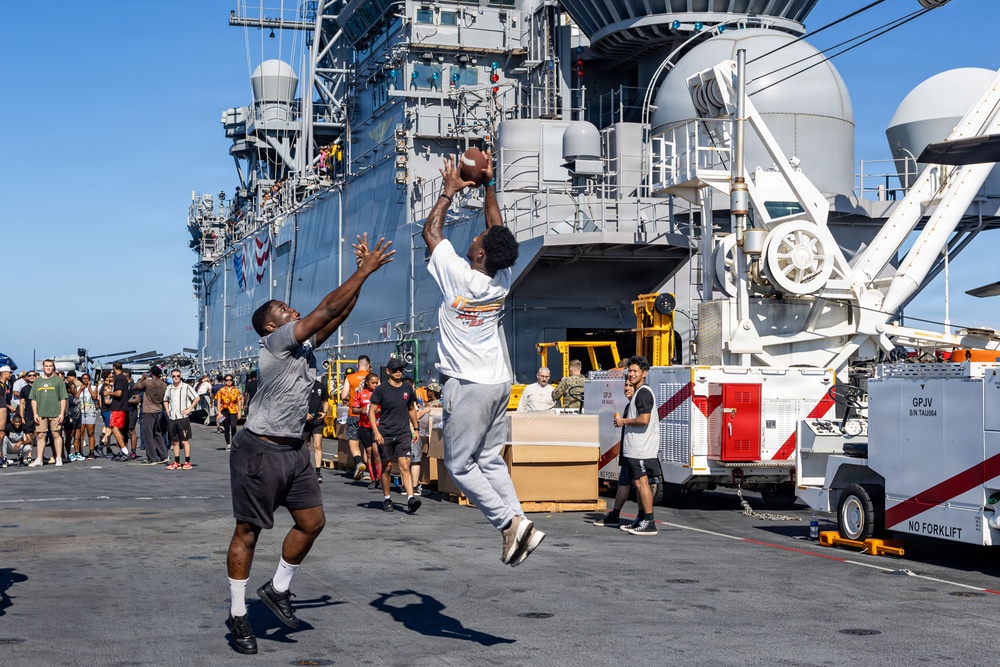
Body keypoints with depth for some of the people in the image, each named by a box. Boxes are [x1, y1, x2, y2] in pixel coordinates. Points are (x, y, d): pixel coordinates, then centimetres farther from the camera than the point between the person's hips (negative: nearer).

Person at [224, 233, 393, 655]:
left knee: (312, 521, 8)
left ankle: (278, 589, 26)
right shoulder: (276, 342, -13)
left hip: (294, 450, 9)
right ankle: (238, 615, 8)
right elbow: (328, 308, -18)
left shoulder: (304, 345, 11)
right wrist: (365, 271, -13)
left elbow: (339, 315, 9)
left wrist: (361, 272, 1)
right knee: (248, 531, 0)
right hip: (259, 450, -9)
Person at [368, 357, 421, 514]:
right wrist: (376, 431, -12)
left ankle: (410, 499, -19)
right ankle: (387, 499, 22)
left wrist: (415, 429, 18)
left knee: (405, 466, -11)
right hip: (385, 434, -1)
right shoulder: (381, 389, -3)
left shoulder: (408, 388, 7)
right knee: (387, 467, 8)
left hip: (404, 433, 1)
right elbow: (371, 411, -3)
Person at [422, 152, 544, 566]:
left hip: (468, 385, -7)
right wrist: (488, 185, 17)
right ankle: (517, 524, 4)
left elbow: (431, 231, -3)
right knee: (491, 460, 14)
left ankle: (510, 521, -10)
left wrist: (450, 191, 7)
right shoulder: (502, 281, 0)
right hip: (499, 382, 7)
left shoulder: (459, 277, -15)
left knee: (459, 464, -1)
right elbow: (498, 231, 15)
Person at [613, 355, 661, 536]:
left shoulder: (643, 392, -14)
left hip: (641, 447, -11)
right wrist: (624, 421, 18)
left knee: (641, 482, -10)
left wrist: (624, 421, -12)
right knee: (637, 482, 14)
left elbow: (644, 419, -24)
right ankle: (641, 519, 21)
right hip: (635, 447, 11)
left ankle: (649, 523, -10)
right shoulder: (639, 392, 19)